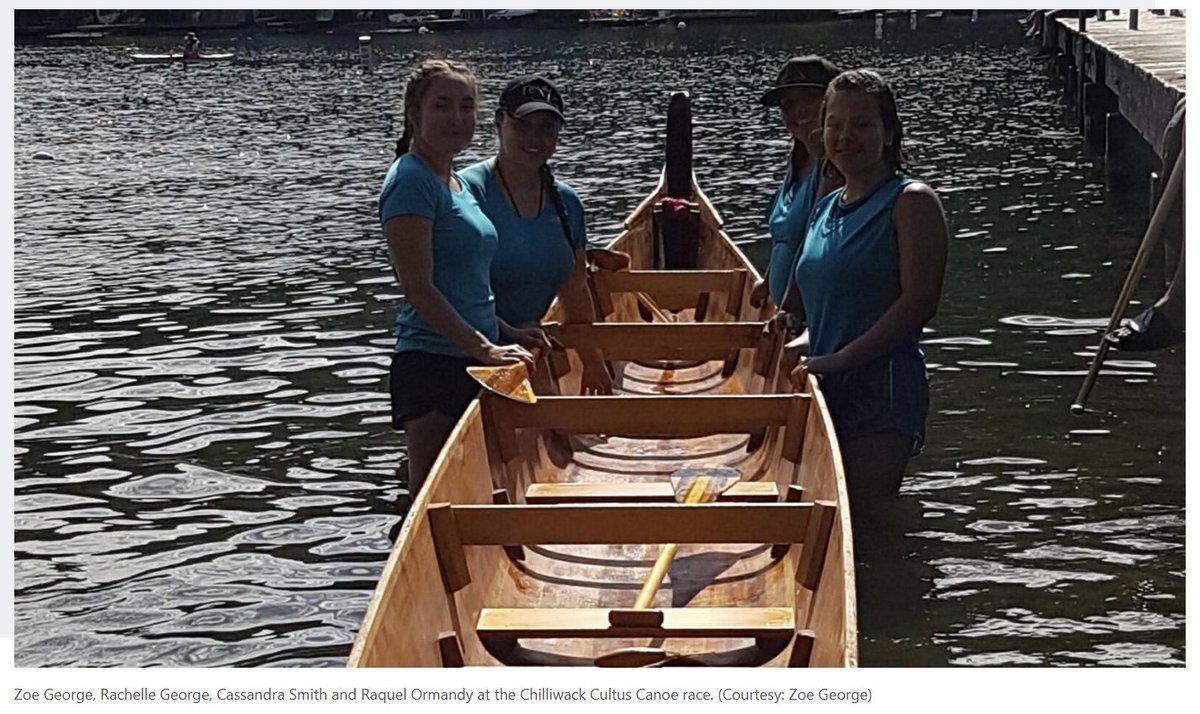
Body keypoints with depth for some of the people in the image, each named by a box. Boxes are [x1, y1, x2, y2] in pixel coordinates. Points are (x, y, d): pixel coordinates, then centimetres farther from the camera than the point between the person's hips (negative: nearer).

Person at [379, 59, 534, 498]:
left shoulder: (458, 182, 16)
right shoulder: (411, 181, -12)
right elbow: (418, 287, -19)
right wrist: (485, 348, -20)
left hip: (471, 362, 9)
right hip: (431, 363, -9)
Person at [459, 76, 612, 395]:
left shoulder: (566, 203, 8)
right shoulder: (468, 191, -12)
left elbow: (575, 294, 18)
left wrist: (593, 364, 20)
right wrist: (508, 332, -23)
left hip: (528, 356, 6)